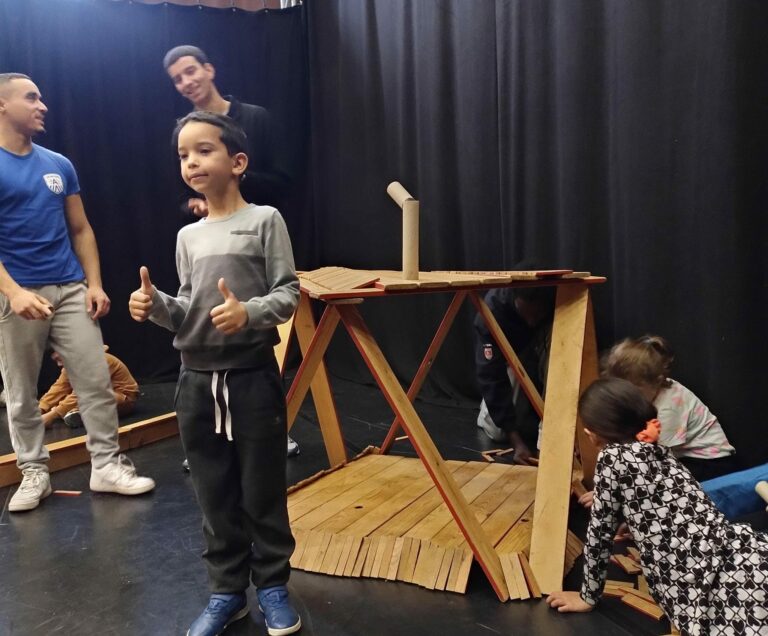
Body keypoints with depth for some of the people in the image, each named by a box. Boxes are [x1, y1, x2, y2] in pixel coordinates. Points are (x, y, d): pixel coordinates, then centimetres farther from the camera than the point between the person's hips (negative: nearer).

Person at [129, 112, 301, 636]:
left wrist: (249, 312, -25)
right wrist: (157, 305, -5)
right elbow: (189, 312, 15)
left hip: (253, 375, -4)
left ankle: (273, 585, 26)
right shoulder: (188, 236, 12)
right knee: (214, 494, 13)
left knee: (263, 490, 6)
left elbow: (288, 293, -7)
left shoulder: (264, 219, -4)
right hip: (197, 380, 5)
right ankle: (227, 591, 28)